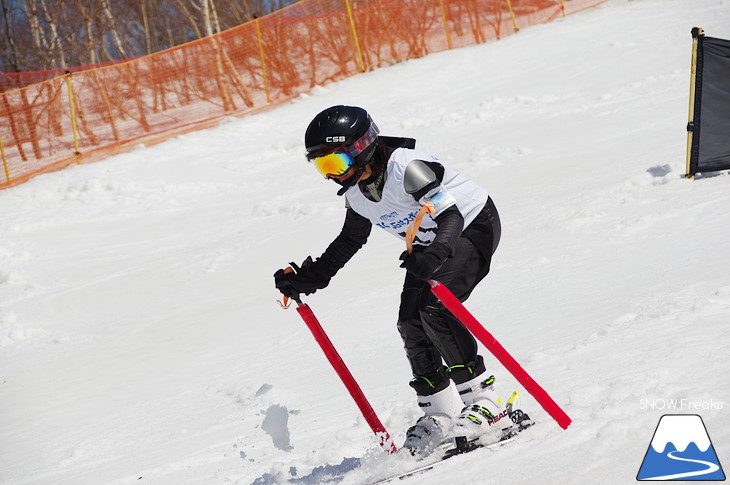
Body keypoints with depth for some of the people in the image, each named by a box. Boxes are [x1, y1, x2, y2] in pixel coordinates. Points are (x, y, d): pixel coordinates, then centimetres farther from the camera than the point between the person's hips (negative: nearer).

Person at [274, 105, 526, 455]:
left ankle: (486, 404, -20)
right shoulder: (355, 191, -6)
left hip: (473, 226, -9)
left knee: (433, 308, -25)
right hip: (431, 243, 9)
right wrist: (310, 277, 5)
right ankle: (438, 416, 8)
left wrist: (434, 255, -56)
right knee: (411, 324, -2)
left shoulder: (405, 167, -32)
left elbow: (451, 215, -38)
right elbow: (350, 239, 11)